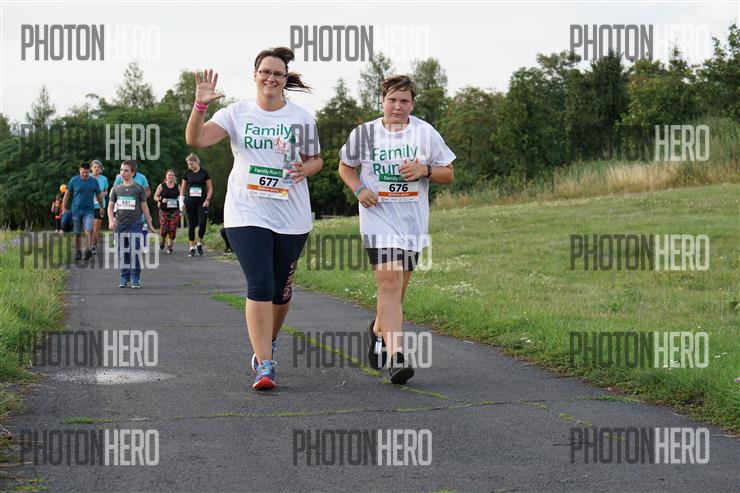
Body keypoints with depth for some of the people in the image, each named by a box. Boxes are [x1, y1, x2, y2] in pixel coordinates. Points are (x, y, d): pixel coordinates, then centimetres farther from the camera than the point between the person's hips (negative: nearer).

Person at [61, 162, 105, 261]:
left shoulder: (94, 182, 3)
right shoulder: (74, 180, 1)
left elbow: (99, 196, 15)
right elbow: (67, 194, 5)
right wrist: (64, 208, 2)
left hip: (89, 210, -1)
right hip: (76, 211, 1)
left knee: (88, 230, -20)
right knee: (77, 233, 7)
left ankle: (88, 249, -29)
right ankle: (78, 252, 18)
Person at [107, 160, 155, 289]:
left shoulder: (139, 189, 1)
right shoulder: (116, 188, 8)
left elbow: (144, 207, 5)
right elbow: (110, 206, 12)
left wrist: (150, 225, 5)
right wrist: (111, 220, -3)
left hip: (135, 224, -3)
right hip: (120, 224, 3)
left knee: (135, 251, -10)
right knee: (122, 252, 6)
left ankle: (136, 279, -2)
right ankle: (124, 278, 15)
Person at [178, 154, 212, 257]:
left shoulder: (204, 173, 0)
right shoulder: (187, 173, 6)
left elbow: (210, 188, 3)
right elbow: (183, 188, 13)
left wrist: (207, 199, -9)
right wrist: (181, 202, 4)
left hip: (202, 202, -2)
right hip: (190, 202, 2)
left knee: (202, 223, -13)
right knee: (191, 224, 2)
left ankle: (199, 244, 8)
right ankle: (192, 248, 7)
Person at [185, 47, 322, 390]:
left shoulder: (301, 117, 5)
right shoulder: (237, 113, 2)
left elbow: (316, 159, 14)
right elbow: (195, 140, -8)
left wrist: (306, 169, -9)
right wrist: (200, 105, -23)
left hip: (291, 217, 2)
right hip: (246, 214, -2)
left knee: (280, 290, 11)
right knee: (259, 287, -14)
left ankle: (266, 344, 38)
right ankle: (264, 366, -12)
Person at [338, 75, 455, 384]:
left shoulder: (425, 133, 2)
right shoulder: (364, 133, 1)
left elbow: (448, 175, 7)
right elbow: (345, 167, 16)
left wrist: (424, 170, -13)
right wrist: (359, 189, -4)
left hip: (412, 220, 3)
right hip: (378, 217, -2)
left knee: (397, 287, 11)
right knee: (389, 281, -18)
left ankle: (379, 330, 42)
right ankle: (396, 357, -23)